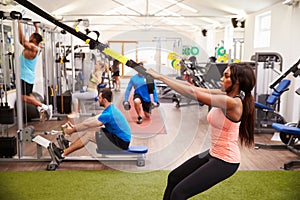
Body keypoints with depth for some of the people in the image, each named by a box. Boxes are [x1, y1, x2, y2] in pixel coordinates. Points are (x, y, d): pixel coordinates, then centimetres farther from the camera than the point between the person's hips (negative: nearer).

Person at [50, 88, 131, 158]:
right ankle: (69, 146, 16)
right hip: (121, 138, 9)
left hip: (121, 142, -9)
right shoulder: (111, 108, 9)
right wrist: (74, 127, 15)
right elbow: (93, 119, 15)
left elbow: (88, 125, -14)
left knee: (89, 134, -10)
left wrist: (72, 130, -2)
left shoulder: (108, 114, -21)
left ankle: (63, 153, -2)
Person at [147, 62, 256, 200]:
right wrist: (162, 77, -9)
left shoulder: (233, 102, -25)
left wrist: (160, 77, -23)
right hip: (213, 153, 10)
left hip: (225, 161, -9)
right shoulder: (224, 95, 1)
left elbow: (193, 93, -27)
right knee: (173, 178, 18)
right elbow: (193, 88, -2)